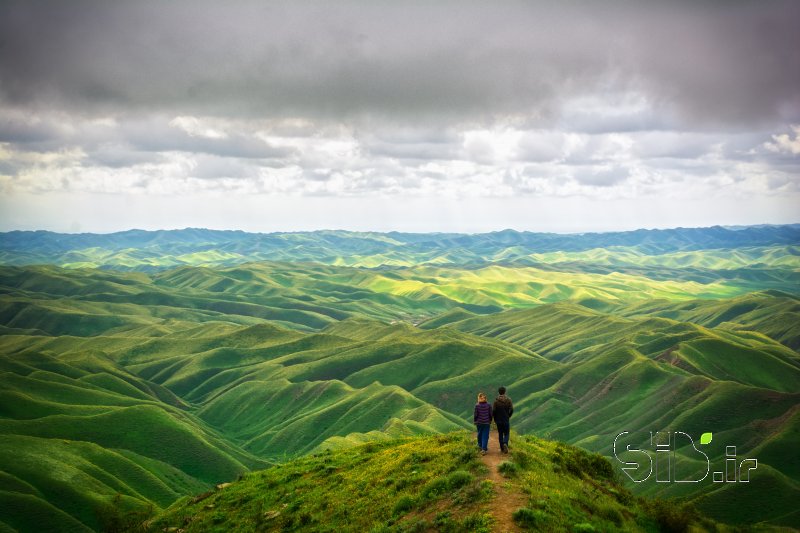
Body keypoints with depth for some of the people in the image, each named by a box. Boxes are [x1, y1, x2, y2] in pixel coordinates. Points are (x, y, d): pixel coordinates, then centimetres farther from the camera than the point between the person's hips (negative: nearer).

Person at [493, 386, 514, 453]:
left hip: (499, 420, 0)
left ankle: (502, 448, 13)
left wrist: (495, 419, 7)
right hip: (506, 420, 0)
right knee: (506, 434, 7)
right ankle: (505, 444, -20)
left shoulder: (496, 400, -6)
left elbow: (493, 410, -8)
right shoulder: (508, 400, -4)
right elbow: (511, 410, -6)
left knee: (500, 434, 11)